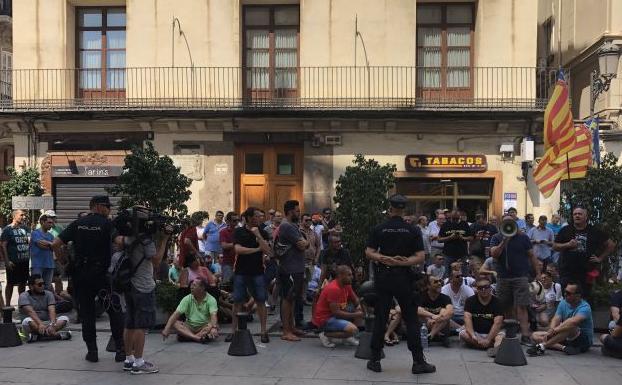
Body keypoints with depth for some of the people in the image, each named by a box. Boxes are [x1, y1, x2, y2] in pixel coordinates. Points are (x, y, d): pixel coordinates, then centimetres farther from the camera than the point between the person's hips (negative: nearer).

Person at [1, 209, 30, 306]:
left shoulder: (25, 229, 11)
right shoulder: (7, 229, -7)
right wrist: (7, 261, -16)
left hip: (24, 262, 6)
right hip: (13, 262, -6)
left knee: (23, 283, 13)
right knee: (10, 284, 2)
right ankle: (7, 305, 9)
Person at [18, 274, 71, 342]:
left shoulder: (48, 294, 6)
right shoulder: (24, 296, -4)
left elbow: (52, 310, -10)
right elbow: (31, 312, -21)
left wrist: (52, 324, -30)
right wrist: (40, 324, -39)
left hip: (47, 323, 3)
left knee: (64, 318, -19)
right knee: (27, 321, -34)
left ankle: (37, 335, -38)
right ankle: (56, 334, -42)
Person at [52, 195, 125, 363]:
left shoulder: (77, 224, 6)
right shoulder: (107, 224, -5)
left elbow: (55, 244, 1)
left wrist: (64, 262, 11)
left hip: (80, 274, 3)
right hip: (102, 273, -3)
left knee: (86, 312, 11)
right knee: (115, 311, 7)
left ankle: (92, 351, 13)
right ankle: (120, 350, 6)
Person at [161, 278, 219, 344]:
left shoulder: (211, 300, -10)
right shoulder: (187, 299, -3)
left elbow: (213, 316, -25)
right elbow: (176, 314, -11)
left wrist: (214, 328, -46)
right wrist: (167, 328, -26)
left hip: (204, 327, -3)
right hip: (189, 327, 3)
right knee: (174, 323, -24)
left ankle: (186, 336, -35)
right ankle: (197, 338, -41)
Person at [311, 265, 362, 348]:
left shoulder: (346, 285, 3)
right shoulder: (333, 289, -24)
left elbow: (355, 300, 18)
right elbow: (336, 313, -25)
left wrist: (358, 306, -6)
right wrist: (355, 315, -19)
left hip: (335, 314, 9)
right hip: (324, 319, -9)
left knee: (360, 312, 3)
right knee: (353, 329, -26)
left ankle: (347, 337, 8)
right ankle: (326, 335, -8)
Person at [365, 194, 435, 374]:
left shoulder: (378, 229, -1)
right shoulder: (413, 230, -3)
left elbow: (369, 253, -5)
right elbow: (420, 257, -8)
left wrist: (386, 259, -12)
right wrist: (400, 262, -12)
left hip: (383, 277, 1)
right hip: (403, 278, -1)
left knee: (380, 318, 8)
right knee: (411, 319, 5)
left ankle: (375, 360, 12)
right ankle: (418, 362, 7)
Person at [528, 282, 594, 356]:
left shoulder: (584, 307, -19)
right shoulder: (563, 303, 3)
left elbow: (573, 322, -37)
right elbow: (555, 320, -9)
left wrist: (554, 330, -37)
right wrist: (550, 332, -30)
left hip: (584, 340, -7)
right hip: (566, 338, 7)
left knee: (570, 326, -38)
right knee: (535, 335, -6)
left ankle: (542, 346, -37)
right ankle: (563, 347, -26)